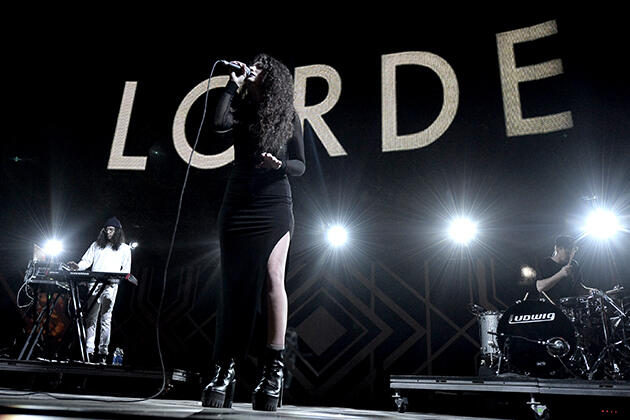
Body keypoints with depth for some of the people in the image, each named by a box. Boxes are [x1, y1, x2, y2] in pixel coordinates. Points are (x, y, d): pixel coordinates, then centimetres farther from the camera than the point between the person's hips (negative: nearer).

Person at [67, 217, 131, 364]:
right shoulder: (96, 245, 19)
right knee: (91, 318, -3)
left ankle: (103, 351, 0)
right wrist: (77, 266, -8)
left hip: (110, 287, -2)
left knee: (106, 319, -3)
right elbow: (86, 261, 13)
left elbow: (126, 270, 11)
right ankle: (89, 351, -3)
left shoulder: (124, 248, 13)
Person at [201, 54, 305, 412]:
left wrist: (281, 164, -14)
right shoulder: (241, 111, 16)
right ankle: (226, 368, 1)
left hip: (274, 204, -2)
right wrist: (233, 85, 1)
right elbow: (219, 124, -7)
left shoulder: (288, 116, 11)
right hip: (238, 203, 3)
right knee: (233, 284, -2)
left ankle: (274, 367, -9)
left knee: (272, 277, -14)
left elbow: (301, 165, 7)